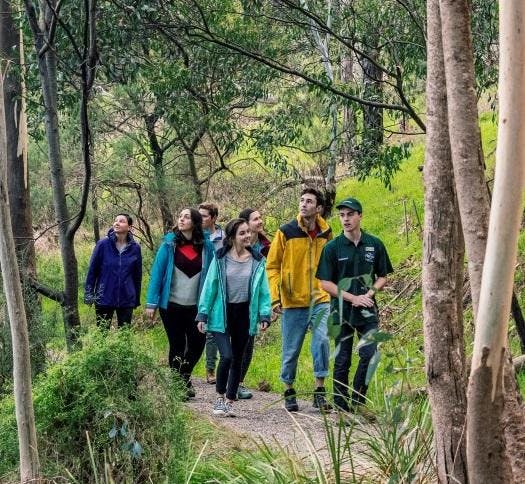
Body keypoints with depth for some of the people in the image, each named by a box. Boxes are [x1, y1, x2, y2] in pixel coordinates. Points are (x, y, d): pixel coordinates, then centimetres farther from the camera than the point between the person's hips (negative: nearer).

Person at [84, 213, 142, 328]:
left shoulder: (135, 248, 0)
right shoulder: (103, 245, -6)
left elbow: (137, 275, 8)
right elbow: (92, 270, -1)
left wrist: (137, 299, 10)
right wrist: (89, 294, -4)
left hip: (127, 300, 2)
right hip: (104, 299, -1)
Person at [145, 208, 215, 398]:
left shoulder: (206, 246, 0)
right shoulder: (169, 244, -4)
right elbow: (157, 272, -4)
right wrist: (151, 303, -9)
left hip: (195, 306, 2)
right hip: (171, 305, -1)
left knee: (197, 343, 1)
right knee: (177, 345, 4)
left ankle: (184, 376, 28)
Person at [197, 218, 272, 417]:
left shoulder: (257, 261, 1)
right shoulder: (220, 259, -5)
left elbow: (263, 290, 3)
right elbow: (210, 287, -1)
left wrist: (264, 315, -6)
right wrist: (203, 314, -2)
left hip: (244, 314, 3)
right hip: (222, 314, -3)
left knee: (237, 359, 10)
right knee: (226, 356, -15)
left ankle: (229, 401, 22)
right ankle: (219, 398, 5)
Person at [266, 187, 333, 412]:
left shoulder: (326, 233, 6)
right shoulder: (286, 232, -4)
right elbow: (272, 266, -1)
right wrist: (275, 296, -9)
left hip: (320, 301, 1)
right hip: (293, 302, -1)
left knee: (322, 340, -15)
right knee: (291, 350, 6)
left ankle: (319, 391, -3)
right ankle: (289, 392, 24)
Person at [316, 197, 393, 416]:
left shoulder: (374, 245, 4)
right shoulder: (332, 247, -2)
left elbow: (382, 277, 11)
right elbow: (325, 283, -4)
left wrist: (369, 294, -9)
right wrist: (353, 298, -12)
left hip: (367, 311, 1)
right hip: (342, 311, -1)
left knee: (370, 355, -8)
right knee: (342, 361, 3)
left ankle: (358, 400, 9)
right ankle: (342, 408, 11)